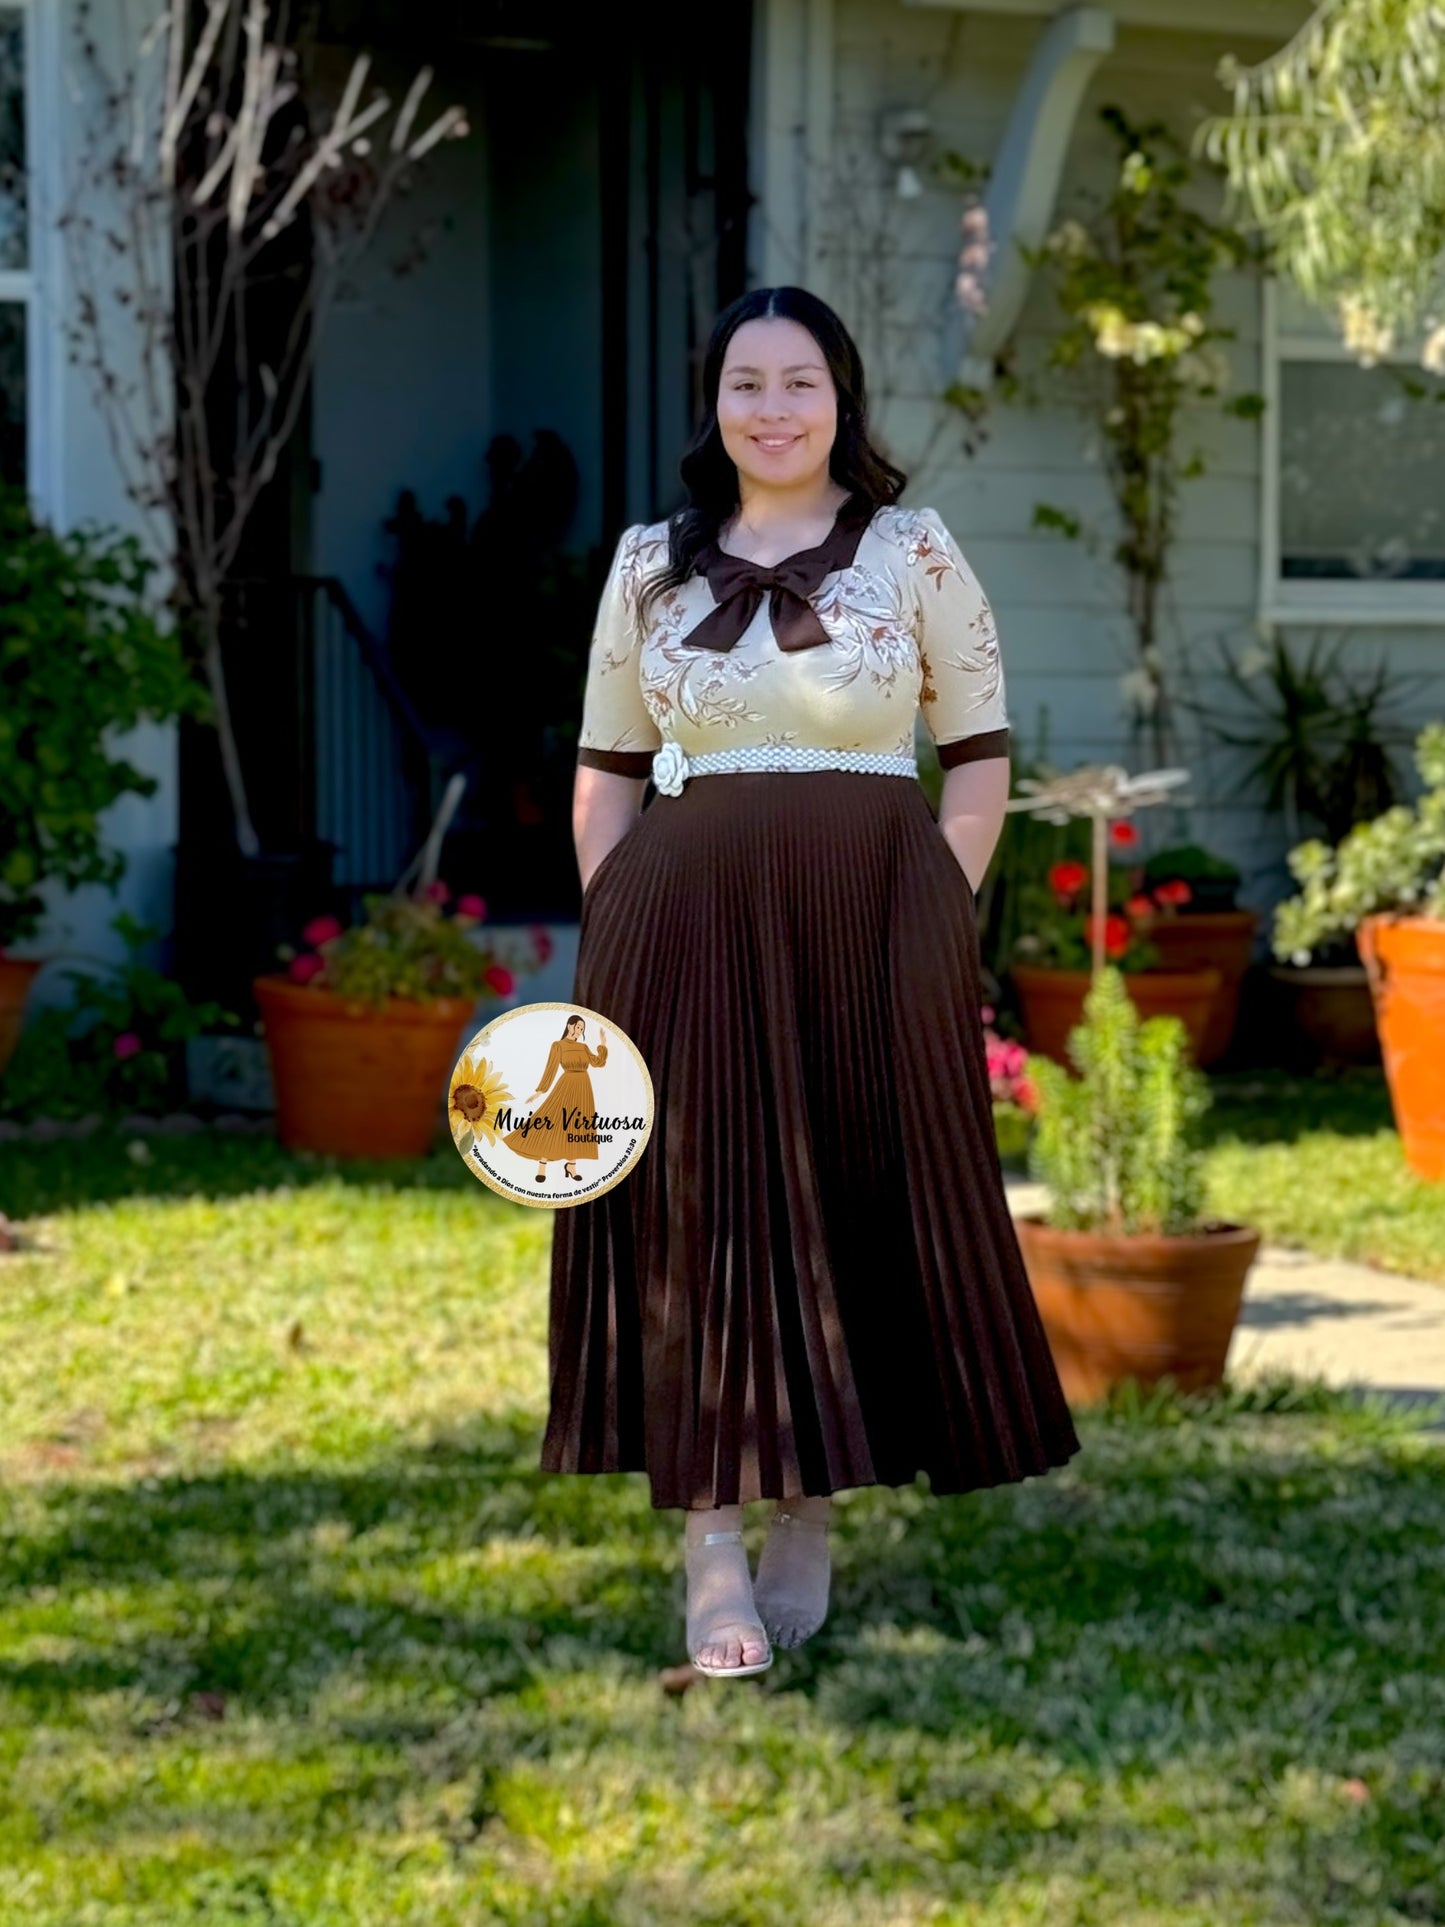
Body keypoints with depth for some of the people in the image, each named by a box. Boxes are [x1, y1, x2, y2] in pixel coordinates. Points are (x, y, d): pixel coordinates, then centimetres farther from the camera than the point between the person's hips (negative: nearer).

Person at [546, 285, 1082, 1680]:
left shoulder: (915, 552, 4)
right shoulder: (650, 562, 10)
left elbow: (981, 764, 4)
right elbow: (605, 770, 12)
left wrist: (927, 927, -5)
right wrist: (620, 925, 0)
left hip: (874, 933, -1)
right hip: (686, 935, 1)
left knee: (857, 1208, 1)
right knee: (696, 1210, -4)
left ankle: (808, 1526, 15)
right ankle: (712, 1562, -2)